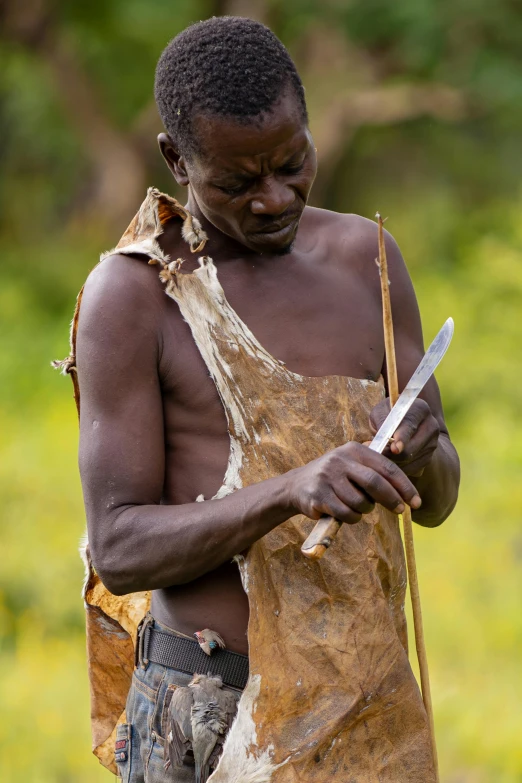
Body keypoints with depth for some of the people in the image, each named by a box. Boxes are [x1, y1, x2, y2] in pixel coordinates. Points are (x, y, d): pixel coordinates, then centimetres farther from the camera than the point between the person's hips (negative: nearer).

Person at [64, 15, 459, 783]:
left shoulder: (366, 258, 4)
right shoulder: (128, 295, -8)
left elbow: (436, 497, 6)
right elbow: (118, 550, -13)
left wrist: (418, 446, -19)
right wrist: (292, 491, -29)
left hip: (363, 710, 4)